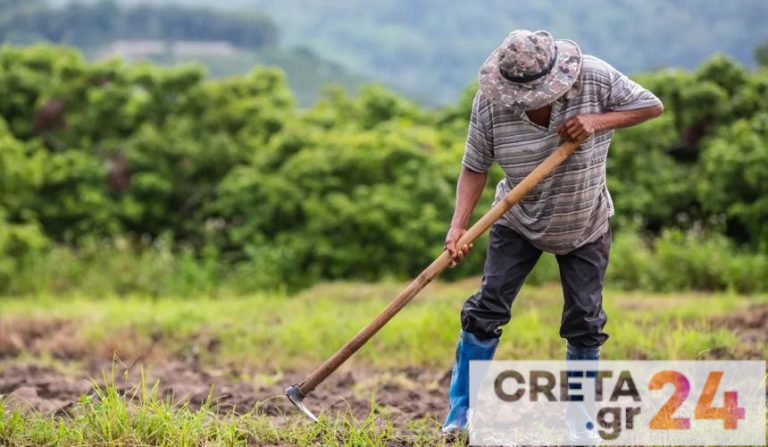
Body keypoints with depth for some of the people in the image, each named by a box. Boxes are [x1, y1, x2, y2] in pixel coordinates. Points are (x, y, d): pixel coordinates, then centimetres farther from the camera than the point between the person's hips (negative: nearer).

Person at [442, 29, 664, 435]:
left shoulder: (595, 78, -24)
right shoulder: (490, 102, -23)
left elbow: (652, 105, -15)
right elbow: (475, 167, -17)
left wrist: (598, 121, -30)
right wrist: (459, 226, -30)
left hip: (585, 228, 0)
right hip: (518, 223, 0)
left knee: (584, 322, 2)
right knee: (486, 310, -7)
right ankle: (459, 415, 1)